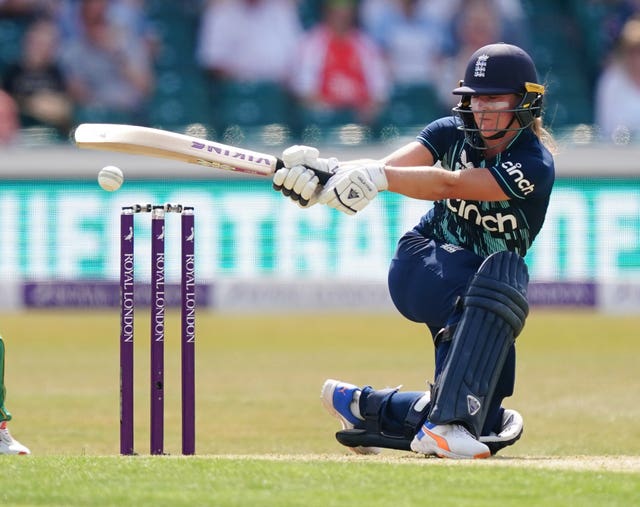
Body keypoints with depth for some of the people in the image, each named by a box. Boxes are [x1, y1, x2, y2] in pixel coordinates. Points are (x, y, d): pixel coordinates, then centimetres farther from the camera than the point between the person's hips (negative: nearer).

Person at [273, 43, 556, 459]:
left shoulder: (534, 164, -18)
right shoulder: (454, 132, -4)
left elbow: (449, 184, -33)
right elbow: (388, 165, -21)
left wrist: (378, 177, -45)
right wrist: (328, 172, -40)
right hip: (421, 264, -2)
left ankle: (366, 407, 13)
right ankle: (450, 421, -44)